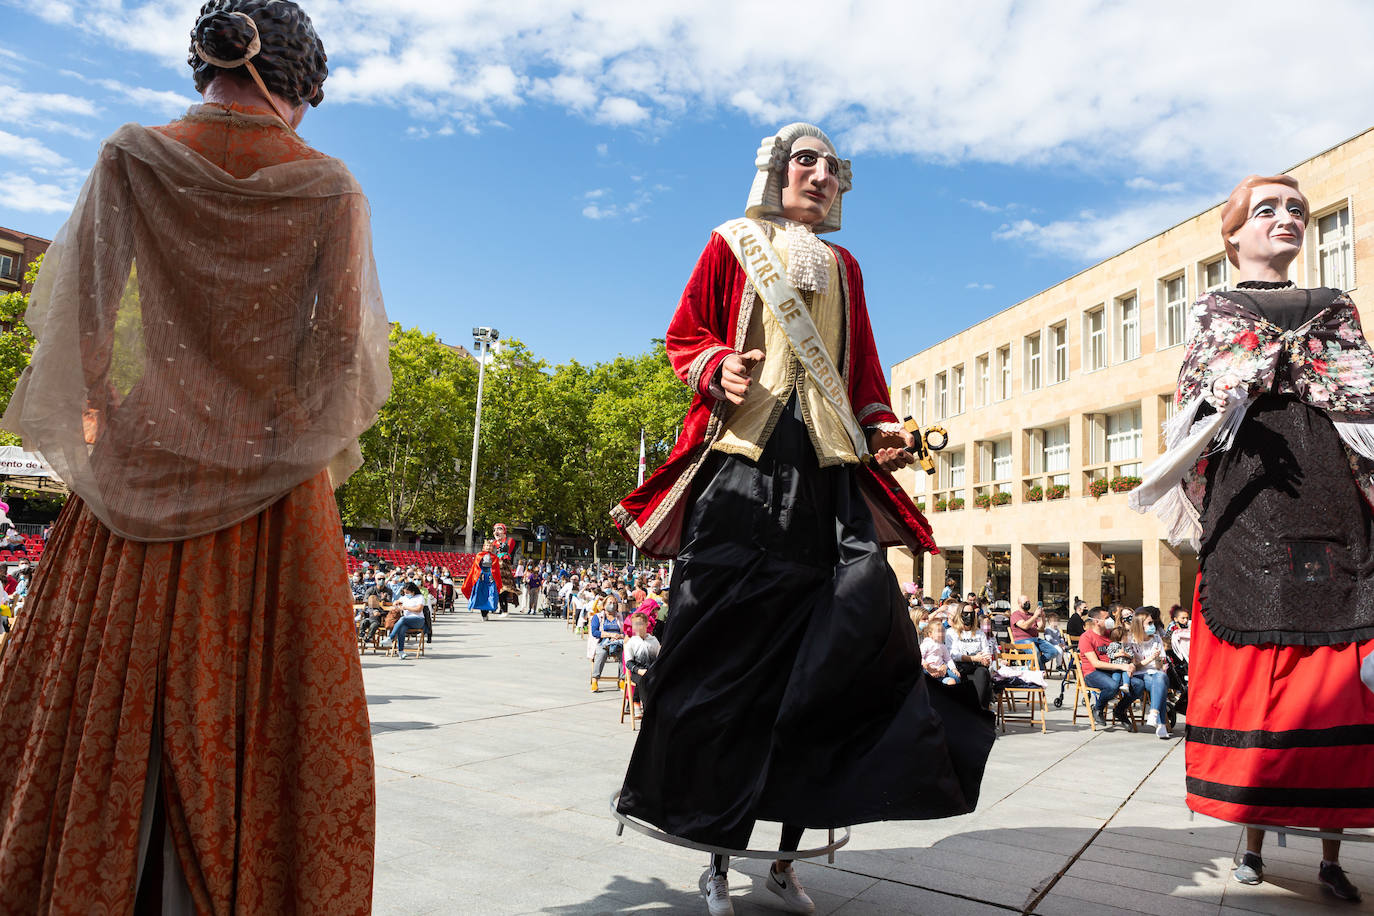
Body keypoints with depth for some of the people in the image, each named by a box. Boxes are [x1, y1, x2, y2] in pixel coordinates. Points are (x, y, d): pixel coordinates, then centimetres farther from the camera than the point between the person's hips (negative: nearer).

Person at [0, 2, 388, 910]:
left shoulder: (133, 157, 2)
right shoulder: (331, 187, -1)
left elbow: (79, 313, 1)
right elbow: (344, 342, -4)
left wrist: (94, 423, 12)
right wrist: (308, 438, 9)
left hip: (147, 465, 1)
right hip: (278, 482, -1)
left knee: (114, 683, 10)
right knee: (260, 701, 5)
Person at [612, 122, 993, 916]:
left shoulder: (843, 269, 23)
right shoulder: (733, 245, 13)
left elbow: (864, 368, 22)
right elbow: (686, 335, 10)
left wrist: (884, 430, 4)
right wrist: (718, 370, -12)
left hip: (827, 474, 4)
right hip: (742, 466, -3)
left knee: (826, 654, -6)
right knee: (729, 652, -6)